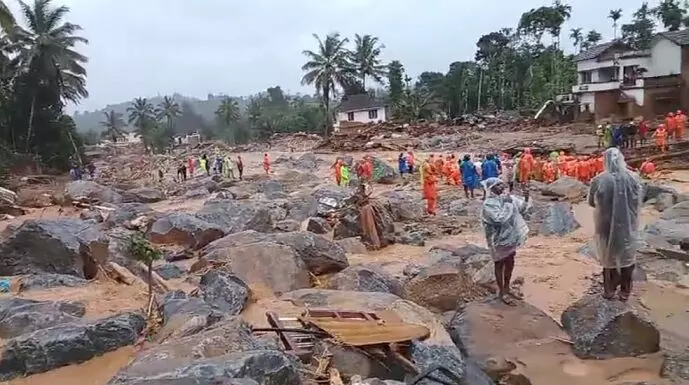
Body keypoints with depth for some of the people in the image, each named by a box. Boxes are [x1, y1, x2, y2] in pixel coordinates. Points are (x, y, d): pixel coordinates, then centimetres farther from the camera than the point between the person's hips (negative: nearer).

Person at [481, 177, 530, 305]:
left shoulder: (506, 197, 0)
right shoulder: (488, 204, -23)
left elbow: (521, 208, 6)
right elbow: (499, 219, -33)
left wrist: (526, 198, -12)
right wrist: (507, 204, -28)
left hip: (510, 236, 8)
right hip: (499, 239, -7)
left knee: (510, 263, 19)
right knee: (500, 265, 8)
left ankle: (507, 288, 37)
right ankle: (501, 292, 24)